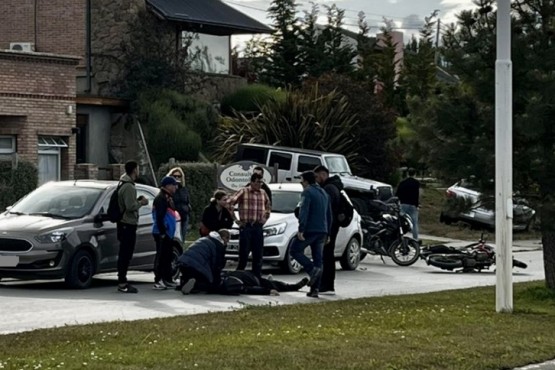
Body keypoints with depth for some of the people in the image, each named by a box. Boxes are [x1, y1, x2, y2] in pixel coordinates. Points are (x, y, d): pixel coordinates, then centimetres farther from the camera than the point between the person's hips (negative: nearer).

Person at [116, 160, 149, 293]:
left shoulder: (125, 185, 16)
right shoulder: (129, 187, -17)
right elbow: (130, 206, -23)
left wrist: (137, 201, 9)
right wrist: (141, 203, -8)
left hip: (125, 224, 11)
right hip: (128, 224, -11)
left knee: (125, 254, 14)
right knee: (126, 254, -8)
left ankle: (122, 281, 19)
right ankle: (122, 283, -8)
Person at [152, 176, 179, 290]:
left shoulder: (168, 198, 19)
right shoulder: (161, 198, -14)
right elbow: (159, 217, -21)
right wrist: (162, 232, -22)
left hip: (168, 233, 10)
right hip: (162, 233, -10)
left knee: (168, 257, 14)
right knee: (161, 257, -9)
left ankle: (168, 280, 20)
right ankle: (158, 281, -8)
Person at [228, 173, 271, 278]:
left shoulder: (263, 193, 12)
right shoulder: (243, 192, -3)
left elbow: (267, 207, 30)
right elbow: (229, 203, -6)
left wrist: (265, 218, 16)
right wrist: (235, 219, -5)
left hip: (258, 227, 5)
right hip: (246, 227, -5)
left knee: (258, 256, 6)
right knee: (244, 255, -4)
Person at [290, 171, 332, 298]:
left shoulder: (307, 192, -7)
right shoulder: (324, 193, 21)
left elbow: (303, 212, -19)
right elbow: (329, 215, 24)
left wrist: (301, 229, -23)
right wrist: (327, 233, 27)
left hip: (310, 229, -8)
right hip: (322, 231, 8)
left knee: (295, 250, 4)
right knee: (318, 258, 7)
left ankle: (313, 269, -16)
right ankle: (314, 289, 4)